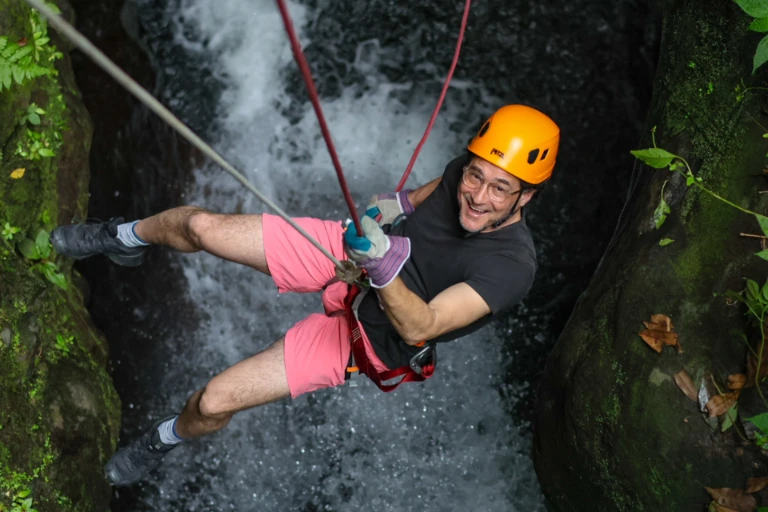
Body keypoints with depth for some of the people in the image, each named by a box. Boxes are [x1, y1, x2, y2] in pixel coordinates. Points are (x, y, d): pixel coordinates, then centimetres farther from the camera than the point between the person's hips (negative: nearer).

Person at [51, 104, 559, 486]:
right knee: (199, 225, -1)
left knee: (214, 401, -10)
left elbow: (420, 328, -39)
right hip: (343, 253, 4)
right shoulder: (464, 173, -15)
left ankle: (164, 439, 31)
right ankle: (124, 239, 38)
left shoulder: (513, 264, -31)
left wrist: (384, 269, -54)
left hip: (364, 328, -4)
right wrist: (400, 203, -4)